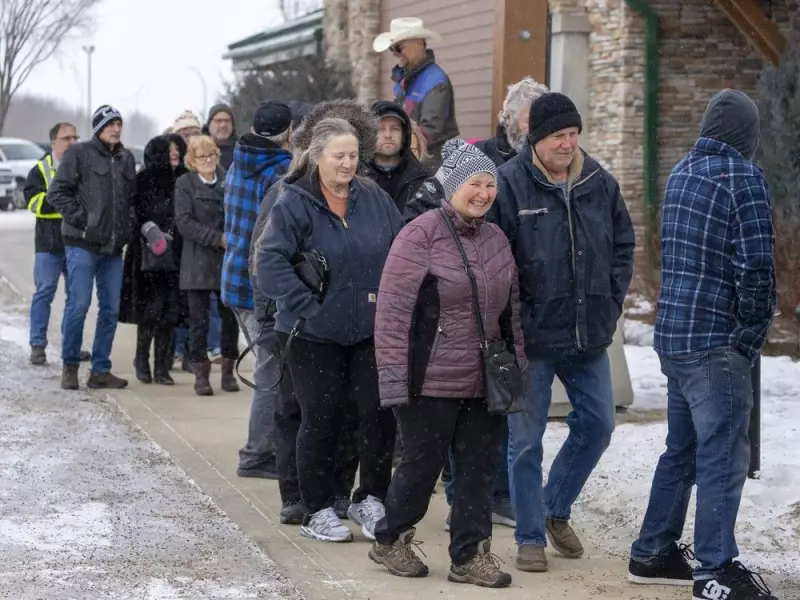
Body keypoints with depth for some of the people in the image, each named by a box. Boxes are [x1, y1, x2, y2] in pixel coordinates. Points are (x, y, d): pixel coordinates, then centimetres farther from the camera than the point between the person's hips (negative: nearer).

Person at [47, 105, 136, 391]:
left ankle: (100, 370, 13)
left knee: (111, 309, 5)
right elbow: (57, 193, -6)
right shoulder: (79, 153, -3)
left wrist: (128, 224, 8)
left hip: (114, 246, 6)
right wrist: (81, 218, -11)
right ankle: (70, 366, 6)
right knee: (79, 305, -9)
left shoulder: (126, 158, 14)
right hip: (82, 244, -6)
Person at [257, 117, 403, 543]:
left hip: (371, 331, 4)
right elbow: (270, 262, -17)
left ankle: (370, 499, 19)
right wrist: (306, 307, -20)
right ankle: (317, 512, 18)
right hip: (315, 335, -4)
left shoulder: (375, 200, 4)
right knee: (322, 420, 4)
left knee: (380, 412, 1)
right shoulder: (294, 204, -10)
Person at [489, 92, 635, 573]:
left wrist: (612, 301, 6)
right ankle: (530, 537, 16)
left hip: (590, 335, 5)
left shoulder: (600, 183, 3)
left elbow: (624, 244, 15)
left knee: (598, 423, 10)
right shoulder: (510, 184, -12)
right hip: (532, 336, -5)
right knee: (526, 439, 3)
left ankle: (557, 509, 31)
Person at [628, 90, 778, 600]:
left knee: (682, 448, 17)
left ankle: (654, 553, 24)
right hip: (717, 339, -8)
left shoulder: (681, 174, 13)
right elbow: (756, 263, -16)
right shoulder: (742, 176, -11)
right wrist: (756, 328, -5)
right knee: (723, 454, -4)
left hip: (672, 334, 8)